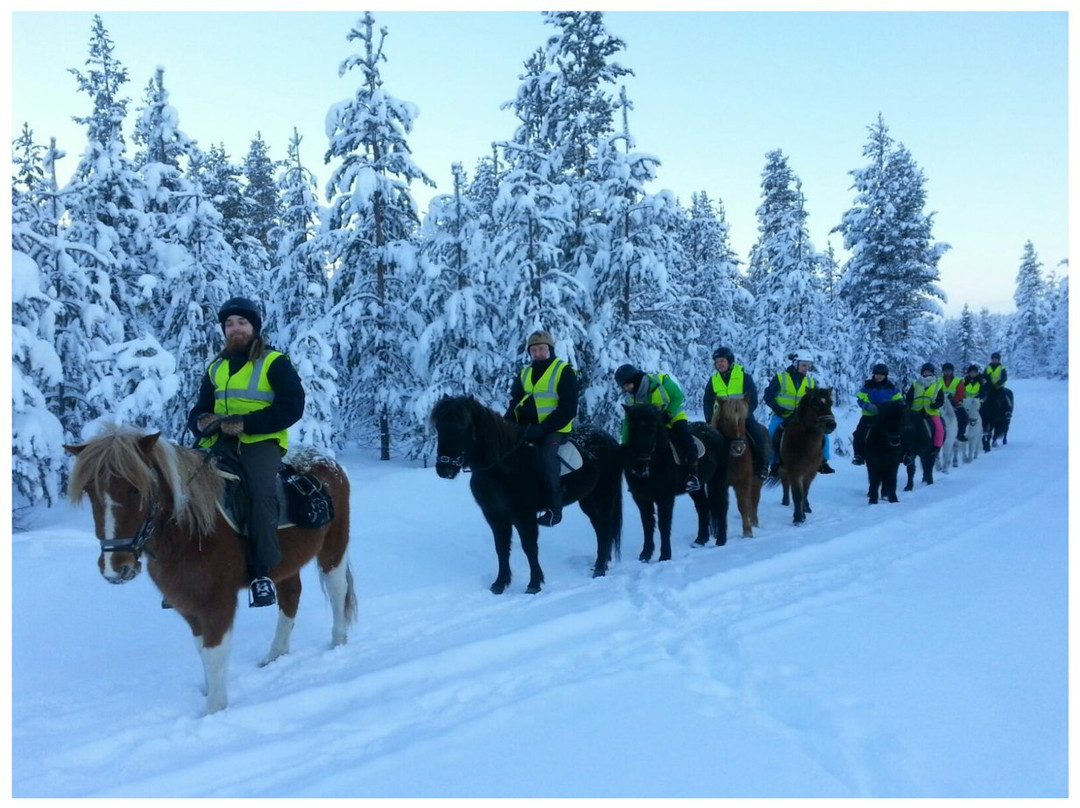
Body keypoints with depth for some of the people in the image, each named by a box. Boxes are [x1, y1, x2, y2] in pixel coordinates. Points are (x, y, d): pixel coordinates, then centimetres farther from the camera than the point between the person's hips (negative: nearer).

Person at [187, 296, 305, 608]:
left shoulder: (274, 362, 4)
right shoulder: (215, 368, 22)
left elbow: (292, 406, -7)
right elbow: (200, 408, 27)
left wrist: (247, 423, -18)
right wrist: (201, 422, 0)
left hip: (261, 441, -5)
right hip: (221, 442, 5)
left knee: (261, 491, -31)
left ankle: (262, 572, -27)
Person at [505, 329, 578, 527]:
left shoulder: (564, 371, -3)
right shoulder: (524, 374, 16)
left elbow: (568, 409, -10)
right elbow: (515, 403, 14)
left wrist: (543, 428, -21)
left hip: (555, 429, -6)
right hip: (528, 426, 7)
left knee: (546, 453, -30)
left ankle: (553, 508, -22)